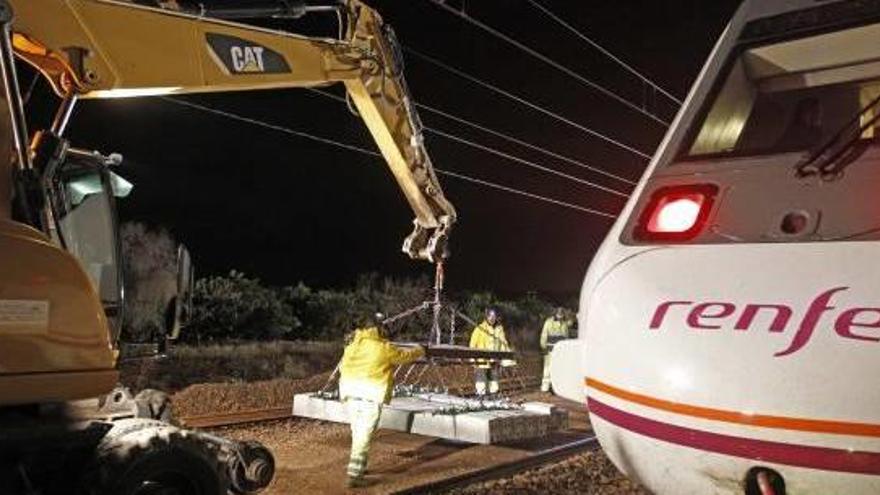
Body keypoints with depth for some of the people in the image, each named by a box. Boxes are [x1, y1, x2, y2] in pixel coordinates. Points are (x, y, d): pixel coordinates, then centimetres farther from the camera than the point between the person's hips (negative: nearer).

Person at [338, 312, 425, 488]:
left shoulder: (352, 346, 16)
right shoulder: (384, 348, 2)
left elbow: (343, 367, 16)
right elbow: (405, 355, 16)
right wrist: (419, 351, 35)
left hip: (349, 391, 6)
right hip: (371, 395, -5)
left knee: (358, 434, 20)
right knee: (364, 436, -2)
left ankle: (358, 467, 32)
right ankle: (354, 476, -4)